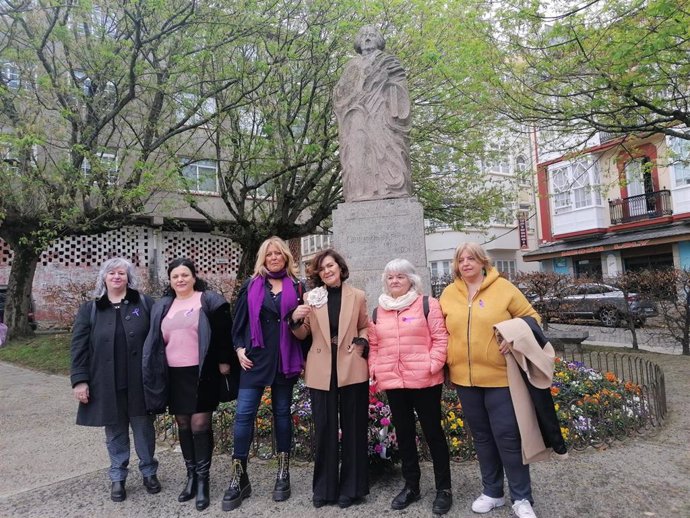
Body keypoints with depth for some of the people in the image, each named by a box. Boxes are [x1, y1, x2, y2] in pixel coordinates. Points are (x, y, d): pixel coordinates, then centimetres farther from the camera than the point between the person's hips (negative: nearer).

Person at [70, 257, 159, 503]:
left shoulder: (144, 303, 1)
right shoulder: (89, 309, 5)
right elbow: (79, 347, 2)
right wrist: (80, 379, -6)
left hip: (139, 382, -1)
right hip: (107, 384, 1)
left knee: (143, 428, 10)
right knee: (115, 431, 13)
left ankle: (149, 472, 28)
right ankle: (117, 478, 29)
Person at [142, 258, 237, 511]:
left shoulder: (210, 301, -4)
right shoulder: (162, 307, 13)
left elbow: (223, 333, -7)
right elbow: (156, 340, 17)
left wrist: (224, 362, -11)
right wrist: (157, 372, 13)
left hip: (201, 373, -5)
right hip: (174, 375, 6)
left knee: (200, 424, -4)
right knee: (183, 424, 13)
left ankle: (203, 480, 10)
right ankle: (191, 476, 26)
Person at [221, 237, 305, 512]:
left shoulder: (296, 287, 5)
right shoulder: (251, 285, 6)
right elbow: (238, 320, 8)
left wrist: (304, 357, 2)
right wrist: (239, 348, -3)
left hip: (285, 360, 0)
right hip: (255, 359, 0)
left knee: (282, 412, 10)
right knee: (244, 414, -4)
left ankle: (283, 472, 21)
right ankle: (239, 476, 8)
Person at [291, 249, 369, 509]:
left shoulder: (357, 296, 3)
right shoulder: (311, 297, 4)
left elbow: (365, 327, 13)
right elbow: (302, 335, 7)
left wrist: (361, 342, -7)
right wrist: (296, 319, -13)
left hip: (352, 369, 0)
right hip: (321, 372, 1)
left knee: (353, 428, 8)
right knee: (324, 429, 9)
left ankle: (351, 488, 23)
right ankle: (324, 488, 24)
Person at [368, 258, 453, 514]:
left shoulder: (427, 304, -3)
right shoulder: (378, 311, 11)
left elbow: (440, 338, -7)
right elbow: (373, 345, 14)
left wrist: (433, 365, -16)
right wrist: (374, 369, 3)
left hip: (424, 380, -4)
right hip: (392, 382, 5)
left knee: (433, 432, 6)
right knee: (404, 433, 14)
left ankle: (443, 489, 21)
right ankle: (411, 486, 29)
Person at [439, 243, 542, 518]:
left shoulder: (503, 287, -4)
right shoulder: (449, 293, 5)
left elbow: (530, 317, 0)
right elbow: (442, 331, 14)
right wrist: (447, 362, 3)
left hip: (500, 376, -3)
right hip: (465, 378, 4)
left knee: (507, 436, 1)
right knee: (482, 437, 15)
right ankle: (492, 492, 32)